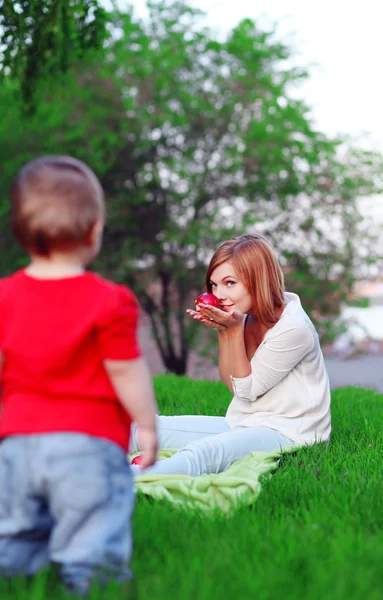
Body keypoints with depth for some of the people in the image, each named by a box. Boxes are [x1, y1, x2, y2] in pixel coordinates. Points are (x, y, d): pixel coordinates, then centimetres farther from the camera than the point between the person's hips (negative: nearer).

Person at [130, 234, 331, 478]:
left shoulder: (293, 327, -18)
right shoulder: (246, 316, 6)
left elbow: (247, 389, -9)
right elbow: (232, 383, 9)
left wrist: (234, 329, -15)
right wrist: (222, 330, -4)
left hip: (285, 433, -9)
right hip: (244, 423, 9)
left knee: (203, 452, -37)